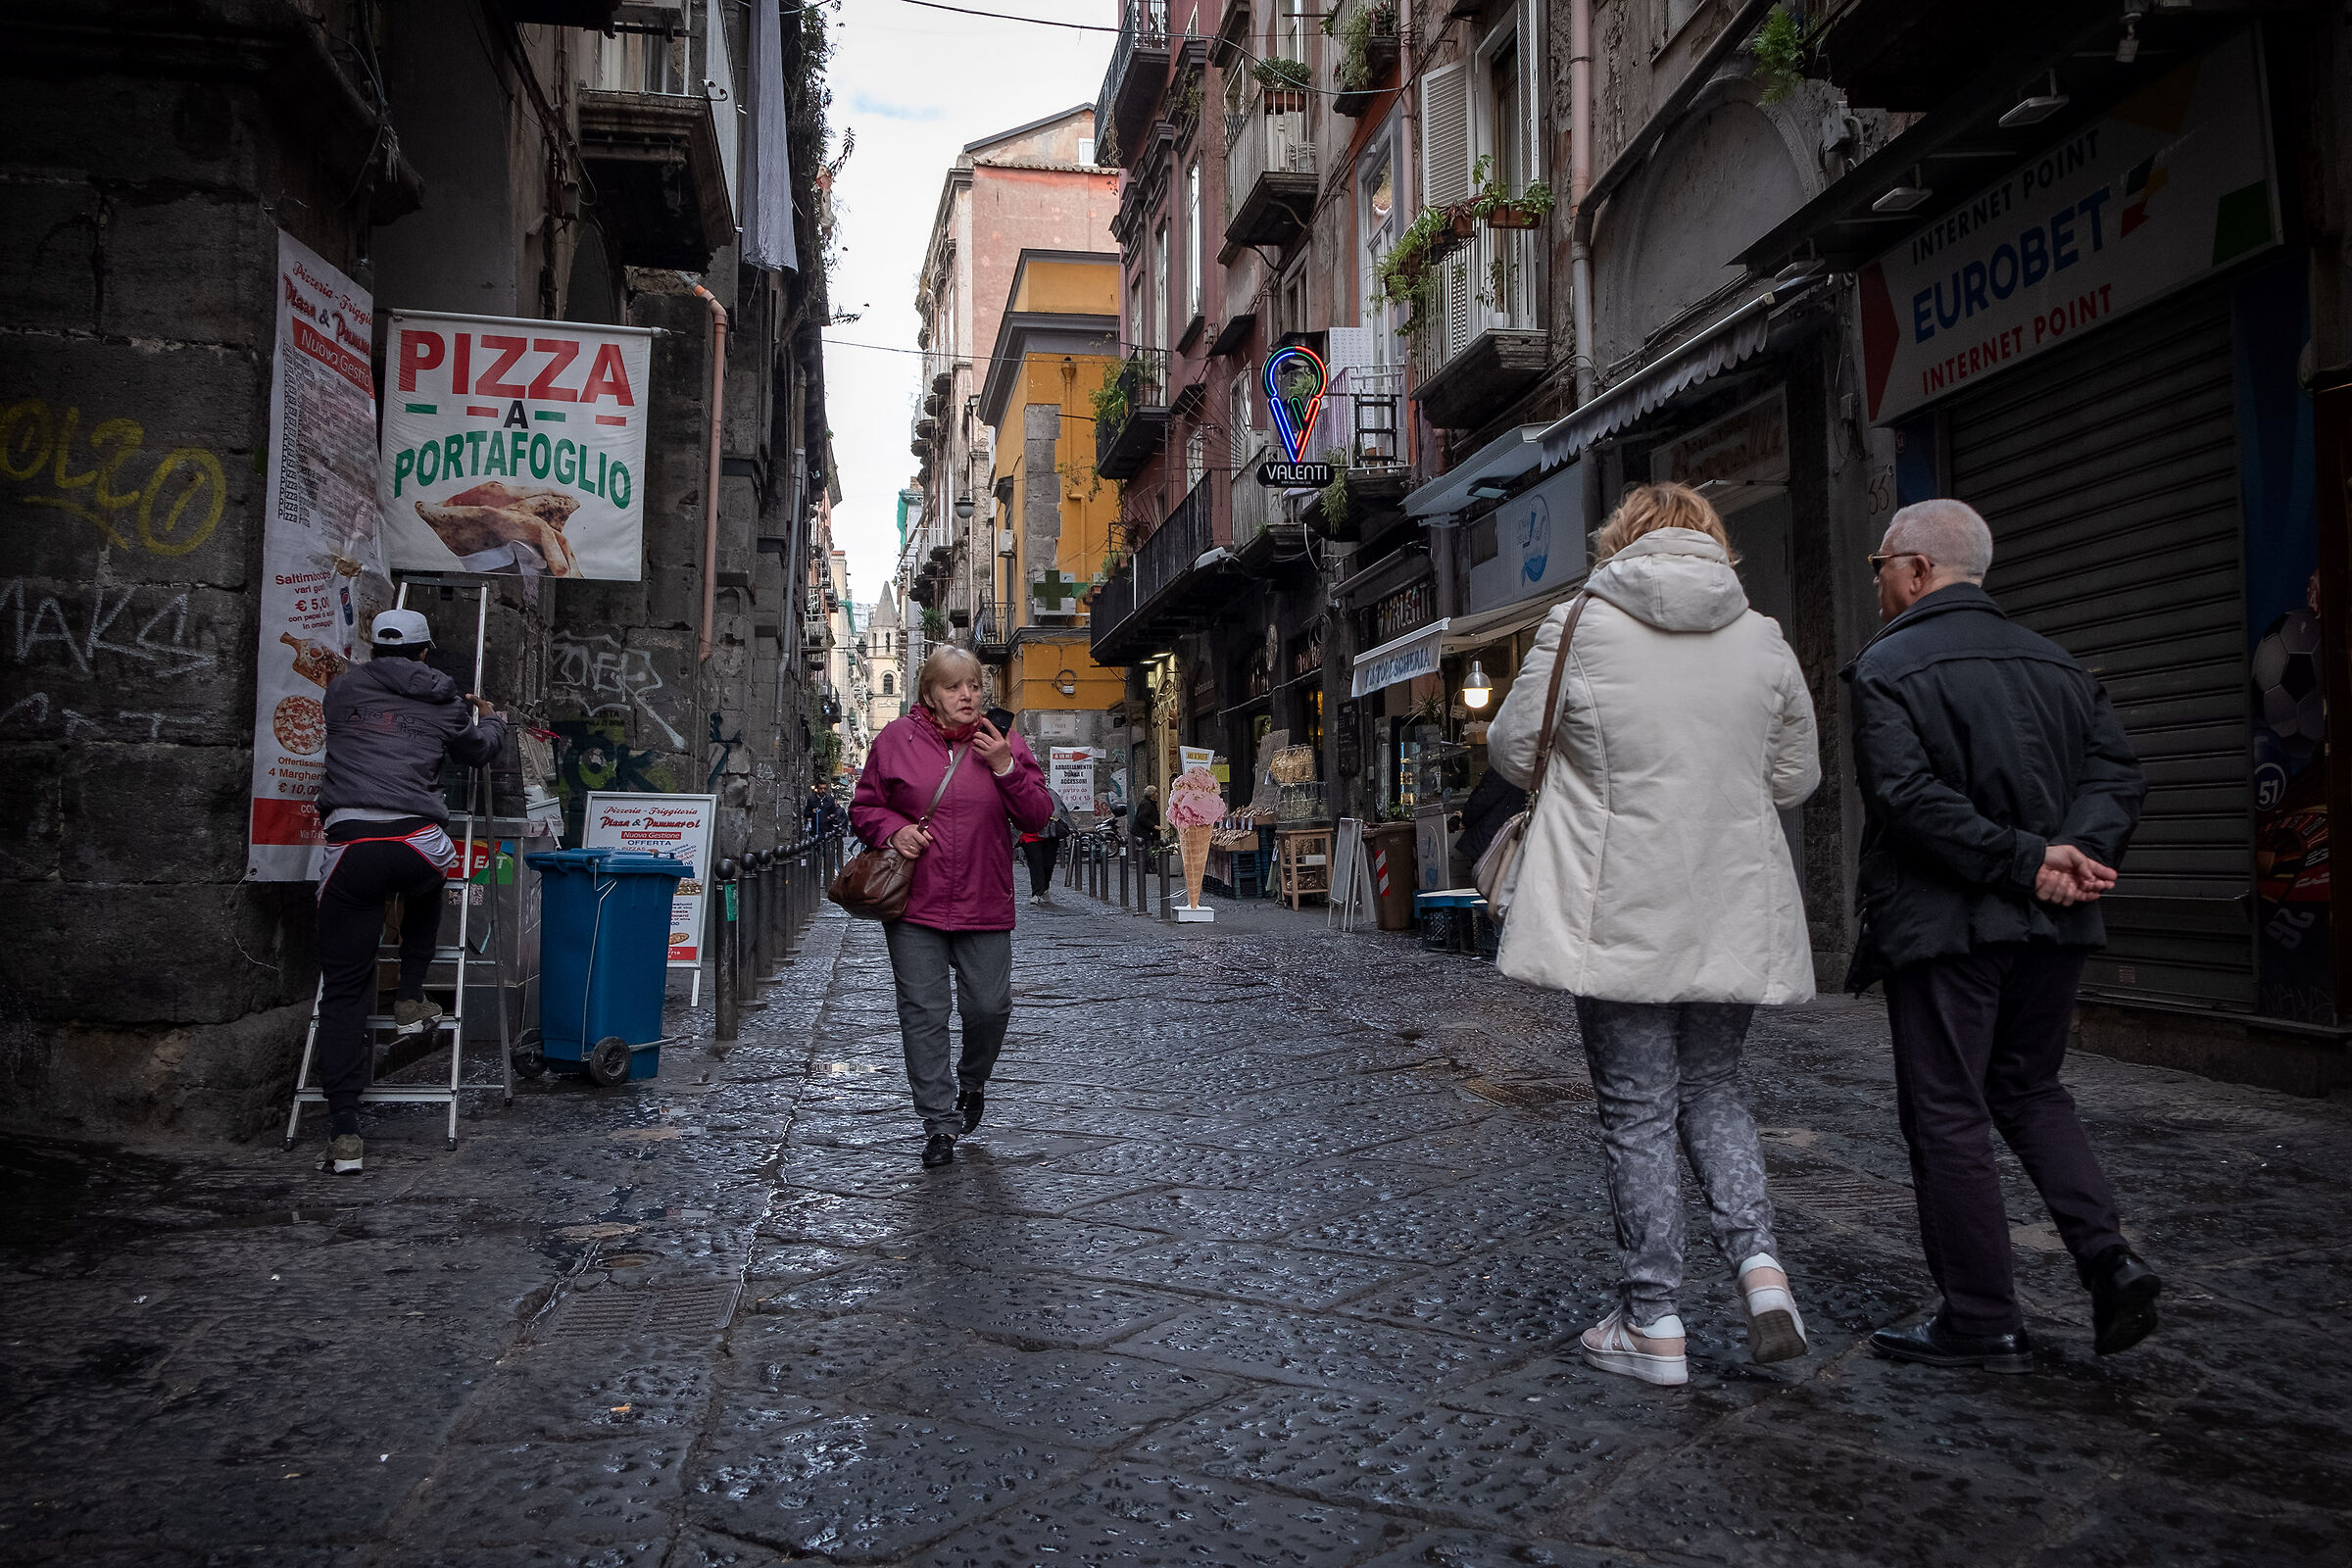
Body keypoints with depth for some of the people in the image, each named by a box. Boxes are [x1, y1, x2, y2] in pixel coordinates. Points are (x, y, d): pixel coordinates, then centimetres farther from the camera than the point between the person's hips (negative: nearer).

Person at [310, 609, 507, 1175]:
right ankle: (410, 1000, 33)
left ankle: (343, 1132, -1)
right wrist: (490, 718, 58)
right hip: (416, 841, 0)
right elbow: (480, 748, 35)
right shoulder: (443, 702, 15)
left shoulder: (343, 690, 19)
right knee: (424, 894, 40)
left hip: (350, 843, 0)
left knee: (343, 990, 5)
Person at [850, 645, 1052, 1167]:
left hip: (984, 904, 1)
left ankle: (972, 1081, 36)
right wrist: (893, 829, -11)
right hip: (914, 904, -1)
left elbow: (1038, 818, 1)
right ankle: (939, 1125, 11)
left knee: (989, 1006, 4)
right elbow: (864, 807, 9)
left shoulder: (1003, 743, 4)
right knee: (923, 1013, 1)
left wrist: (1005, 767, -13)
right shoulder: (895, 739, 1)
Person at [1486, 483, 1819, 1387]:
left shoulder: (1576, 626, -7)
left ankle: (1651, 1325, 13)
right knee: (1712, 1089, 21)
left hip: (1621, 914, -3)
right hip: (1733, 917, 4)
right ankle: (1759, 1261, 5)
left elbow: (1512, 752, 1)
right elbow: (1796, 777, 11)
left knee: (1637, 1113, 6)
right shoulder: (1764, 640, 3)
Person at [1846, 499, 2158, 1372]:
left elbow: (1909, 799, -20)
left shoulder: (1887, 666, -8)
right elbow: (2117, 772, 4)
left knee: (1947, 1118, 3)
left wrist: (2026, 861, -18)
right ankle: (2108, 1259, 8)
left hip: (1943, 926, -7)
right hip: (2052, 926, 7)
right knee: (2029, 1090, 23)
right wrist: (2078, 853, -9)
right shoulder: (2055, 662, 13)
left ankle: (1982, 1325, 11)